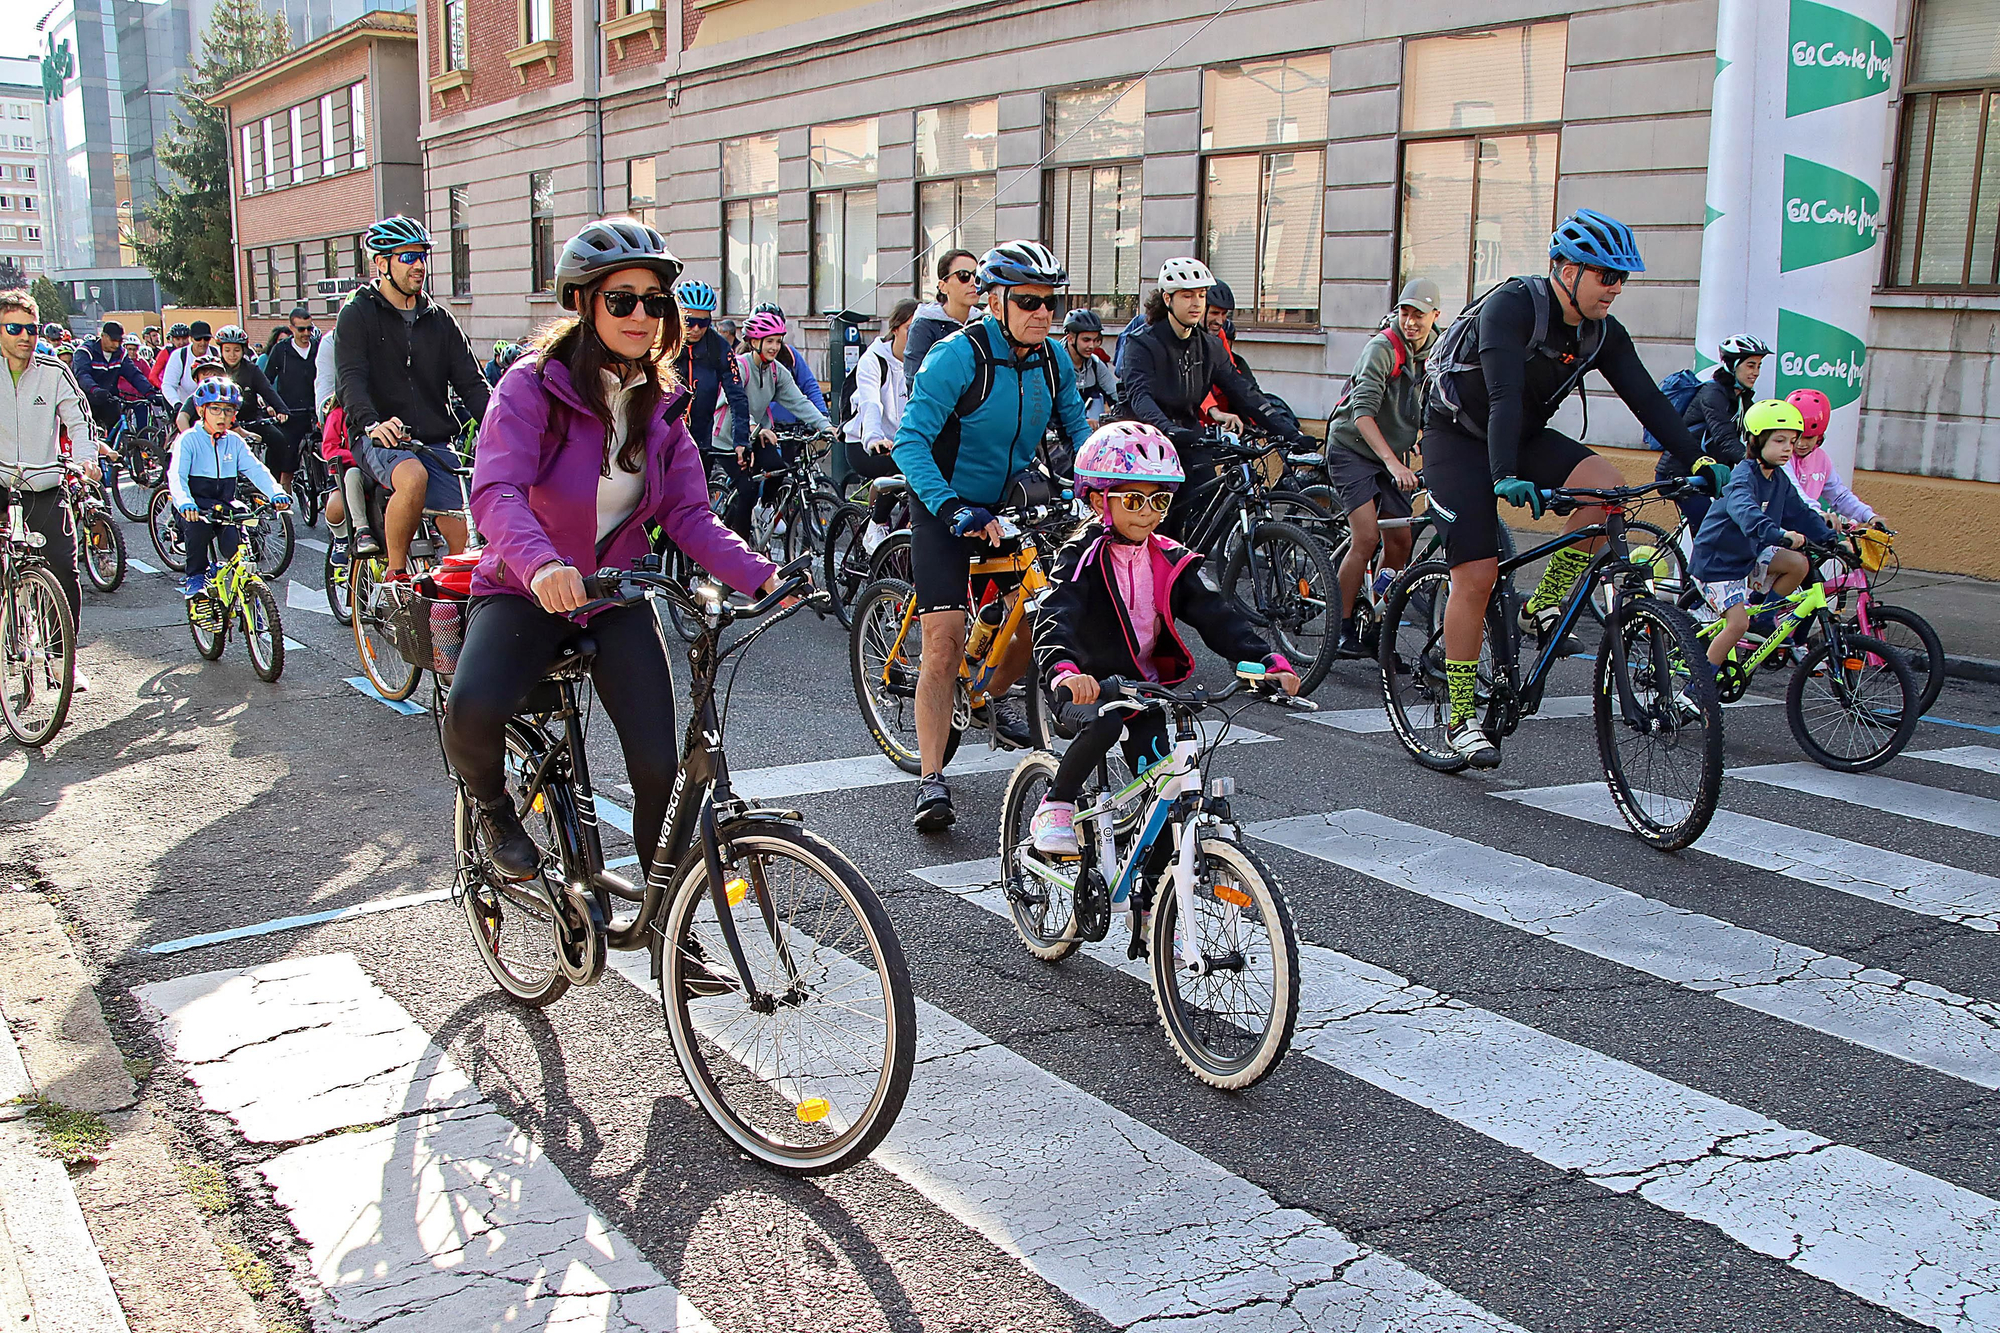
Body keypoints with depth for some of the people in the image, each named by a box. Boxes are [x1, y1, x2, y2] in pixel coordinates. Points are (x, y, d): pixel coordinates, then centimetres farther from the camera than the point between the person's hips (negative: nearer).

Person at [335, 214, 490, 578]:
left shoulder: (439, 319, 15)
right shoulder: (358, 314, 3)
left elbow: (471, 383, 7)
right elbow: (351, 380, -12)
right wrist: (371, 423, -34)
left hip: (436, 442, 4)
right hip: (381, 439, -4)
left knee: (463, 544, -10)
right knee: (413, 477, -37)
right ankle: (395, 574, -21)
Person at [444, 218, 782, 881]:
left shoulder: (660, 404, 4)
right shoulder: (534, 385, -13)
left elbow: (688, 515, -1)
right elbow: (496, 492, -28)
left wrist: (760, 575, -18)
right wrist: (539, 564, -49)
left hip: (618, 596, 4)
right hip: (526, 590, -4)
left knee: (659, 766, -9)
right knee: (473, 708, -32)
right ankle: (495, 812, 3)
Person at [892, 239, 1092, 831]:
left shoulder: (1054, 361, -3)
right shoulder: (957, 356, -21)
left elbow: (1077, 431, 8)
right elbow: (910, 441, -28)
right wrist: (954, 509, -40)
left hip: (1012, 504, 6)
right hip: (947, 507, -5)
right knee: (944, 640, -14)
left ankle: (996, 695, 32)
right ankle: (932, 780, -10)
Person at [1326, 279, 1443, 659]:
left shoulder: (1436, 355, 1)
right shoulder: (1382, 348, -20)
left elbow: (1428, 416, 10)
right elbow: (1362, 412, -30)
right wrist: (1392, 463, -39)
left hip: (1393, 455, 7)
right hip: (1352, 448, -7)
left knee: (1400, 542, 1)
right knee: (1366, 536, -19)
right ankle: (1341, 628, -9)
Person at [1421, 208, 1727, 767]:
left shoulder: (1602, 333, -5)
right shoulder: (1512, 306, -25)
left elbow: (1647, 398, -8)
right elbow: (1503, 395, -37)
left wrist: (1698, 461, -19)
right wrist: (1506, 478, -48)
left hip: (1525, 436, 6)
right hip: (1459, 437, -6)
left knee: (1608, 487, -22)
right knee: (1477, 575, -13)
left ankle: (1544, 605, -5)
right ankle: (1460, 717, -2)